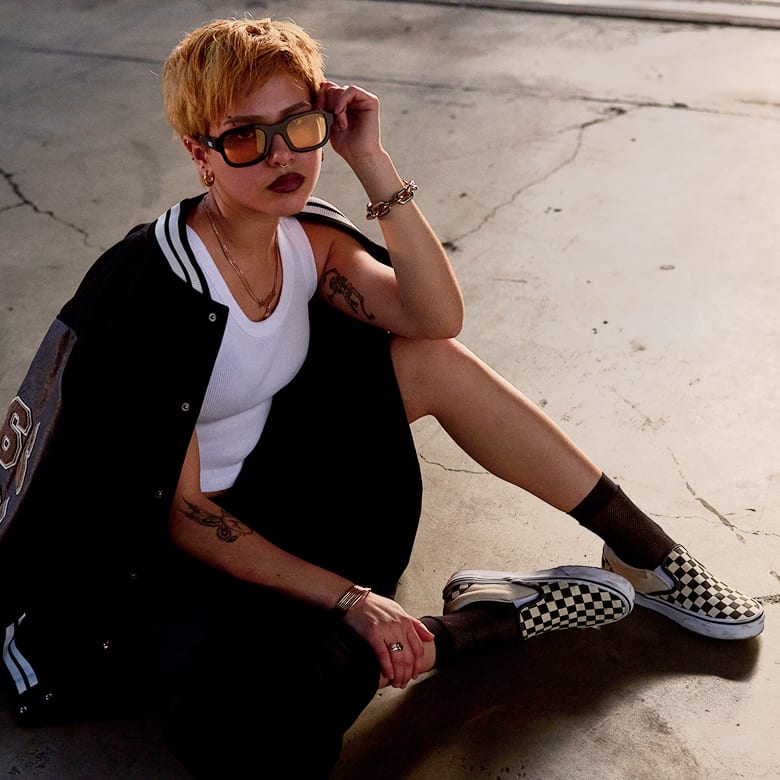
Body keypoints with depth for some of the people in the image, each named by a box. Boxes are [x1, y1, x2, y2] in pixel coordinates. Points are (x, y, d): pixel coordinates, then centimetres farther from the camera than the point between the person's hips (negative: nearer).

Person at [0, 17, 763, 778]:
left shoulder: (307, 241, -5)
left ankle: (647, 558, 4)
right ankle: (486, 619, -14)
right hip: (165, 546, -6)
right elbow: (179, 511, -24)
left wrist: (372, 160, -20)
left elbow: (436, 316, -15)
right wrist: (350, 601, -25)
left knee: (435, 363, -6)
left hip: (267, 479, 7)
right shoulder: (161, 290, -27)